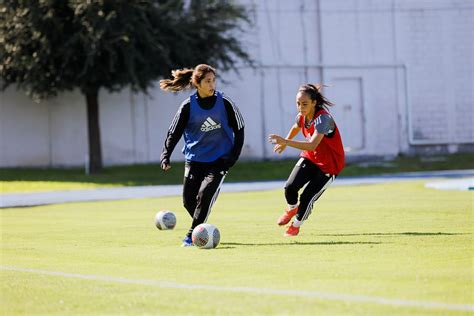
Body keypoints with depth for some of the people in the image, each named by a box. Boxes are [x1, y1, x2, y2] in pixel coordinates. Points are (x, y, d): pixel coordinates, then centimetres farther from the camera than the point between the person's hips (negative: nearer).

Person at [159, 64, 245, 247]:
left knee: (205, 194, -20)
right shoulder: (188, 106, -4)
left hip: (219, 159, -2)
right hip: (194, 160, 2)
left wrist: (234, 156, -4)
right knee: (188, 200, 3)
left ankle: (192, 236, -13)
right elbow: (174, 132, 0)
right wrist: (165, 156, -11)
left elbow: (239, 129, 2)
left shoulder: (224, 103, -6)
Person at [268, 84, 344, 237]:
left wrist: (285, 141, -50)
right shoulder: (302, 116, -8)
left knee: (307, 198, -10)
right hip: (310, 158, 6)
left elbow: (312, 145, -46)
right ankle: (292, 208, 21)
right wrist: (284, 142, 16)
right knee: (290, 187, -14)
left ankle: (296, 225, 20)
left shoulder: (323, 118, -32)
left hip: (329, 165, -6)